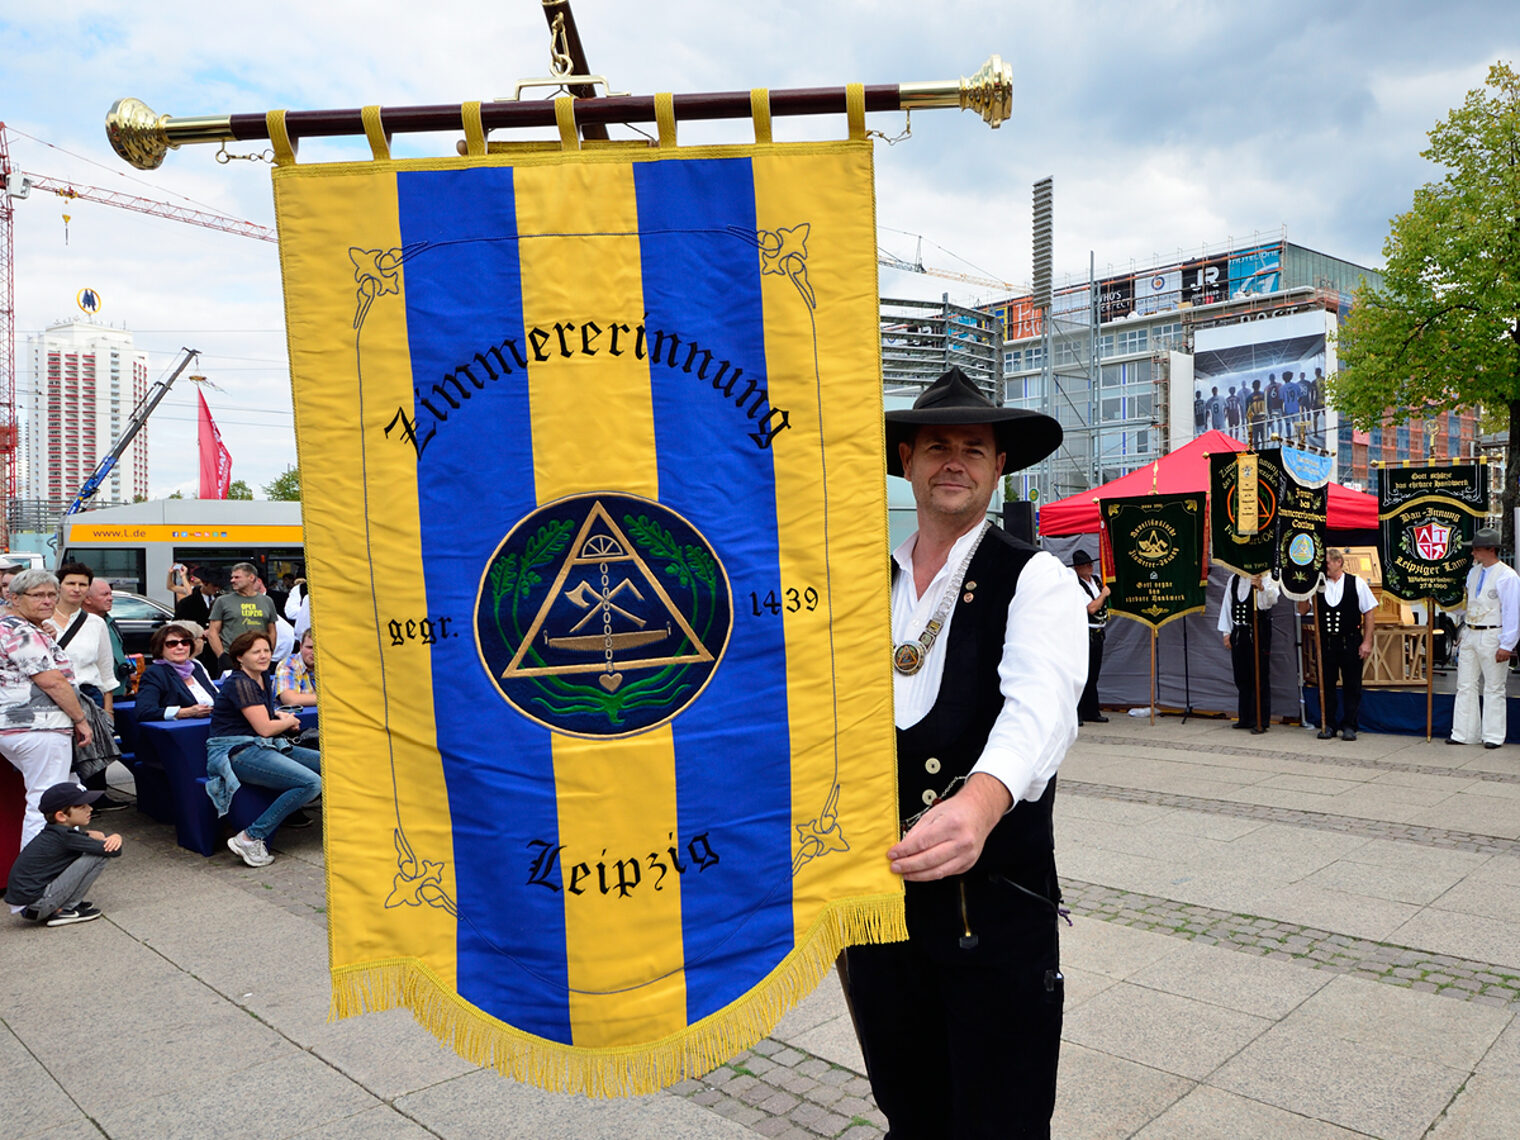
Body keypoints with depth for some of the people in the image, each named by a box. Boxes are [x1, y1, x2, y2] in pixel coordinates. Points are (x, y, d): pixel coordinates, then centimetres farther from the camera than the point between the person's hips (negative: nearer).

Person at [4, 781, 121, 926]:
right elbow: (114, 851, -19)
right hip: (35, 906, -9)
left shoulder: (52, 832, 10)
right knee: (98, 856, -15)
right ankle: (64, 911, -7)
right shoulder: (66, 837, -17)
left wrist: (115, 837, -2)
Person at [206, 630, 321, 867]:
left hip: (264, 747, 9)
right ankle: (250, 838, -22)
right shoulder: (239, 683, -11)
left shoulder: (263, 678, 16)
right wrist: (289, 722, 6)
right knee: (311, 783, -26)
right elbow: (264, 728, -14)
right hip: (237, 752, -9)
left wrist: (281, 717, 13)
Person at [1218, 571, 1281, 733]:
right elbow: (1227, 604, 16)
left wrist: (1261, 587, -46)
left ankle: (1260, 721, 4)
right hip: (1238, 633, 6)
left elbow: (1272, 599, -24)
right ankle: (1245, 719, 21)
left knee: (1259, 678, -3)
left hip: (1258, 633, -6)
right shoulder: (1234, 579, 12)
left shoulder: (1265, 579, -6)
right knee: (1242, 678, 11)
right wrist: (1226, 632, 12)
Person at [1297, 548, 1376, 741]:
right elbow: (1302, 610, 4)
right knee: (1326, 684, 6)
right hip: (1325, 642, 2)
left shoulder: (1357, 583, -1)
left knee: (1352, 686, 3)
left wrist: (1367, 642, -5)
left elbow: (1369, 613, 0)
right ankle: (1328, 725, 16)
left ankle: (1349, 725, 13)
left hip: (1351, 642, -2)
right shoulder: (1318, 585, 5)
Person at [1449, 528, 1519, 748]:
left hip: (1492, 637, -7)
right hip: (1470, 634, 7)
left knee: (1494, 688, 2)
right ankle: (1463, 733, 12)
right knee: (1465, 685, 7)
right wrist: (1464, 634, 16)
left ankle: (1493, 736, 10)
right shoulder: (1474, 572, 11)